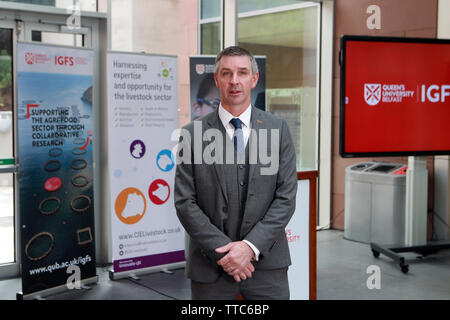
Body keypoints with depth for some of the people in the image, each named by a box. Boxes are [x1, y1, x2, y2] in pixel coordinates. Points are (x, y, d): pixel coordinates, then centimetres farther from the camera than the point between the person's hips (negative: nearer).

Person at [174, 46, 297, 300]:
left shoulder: (278, 129, 2)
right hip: (211, 266, 0)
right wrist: (223, 251, -12)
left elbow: (286, 197, -2)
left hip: (266, 262, 1)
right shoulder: (193, 134, -1)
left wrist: (251, 246, -12)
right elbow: (185, 203, -4)